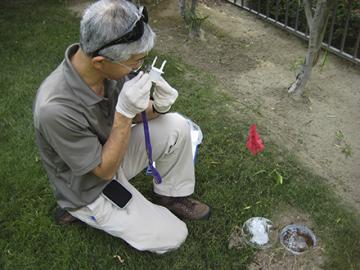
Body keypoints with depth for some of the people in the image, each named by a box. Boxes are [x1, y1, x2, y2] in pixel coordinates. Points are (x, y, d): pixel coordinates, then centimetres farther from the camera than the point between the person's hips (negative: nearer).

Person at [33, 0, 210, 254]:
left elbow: (133, 116, -2)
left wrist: (157, 107, -24)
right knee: (173, 236, -2)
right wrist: (125, 111, -35)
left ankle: (171, 197, 9)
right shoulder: (56, 108, -39)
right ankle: (85, 211, 12)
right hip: (91, 187, -6)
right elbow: (104, 170, -26)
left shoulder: (109, 66, -19)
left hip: (111, 152, 6)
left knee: (177, 126, -12)